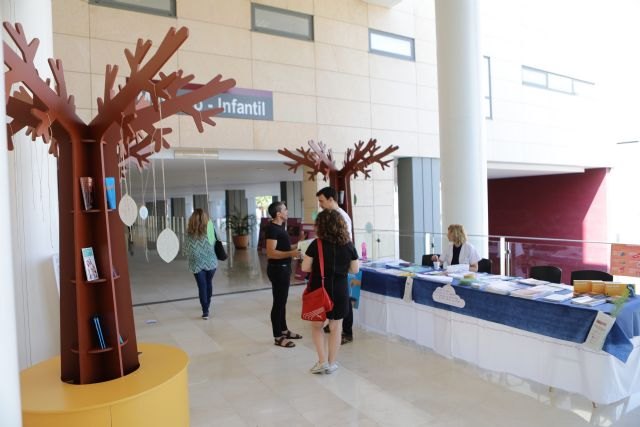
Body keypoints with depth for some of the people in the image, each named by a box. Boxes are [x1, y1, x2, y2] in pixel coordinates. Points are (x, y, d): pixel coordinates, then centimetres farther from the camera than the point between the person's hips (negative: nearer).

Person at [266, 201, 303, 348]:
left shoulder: (280, 227, 12)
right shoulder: (272, 228, -19)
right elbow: (271, 252, -26)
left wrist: (295, 247, 14)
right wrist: (291, 254, -34)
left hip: (284, 268, 10)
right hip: (277, 269, -10)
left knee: (282, 301, 17)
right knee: (278, 302, -2)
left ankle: (284, 330, 29)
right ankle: (278, 337, 6)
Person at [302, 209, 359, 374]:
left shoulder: (316, 245, -14)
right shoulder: (349, 245, -6)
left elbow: (305, 268, -8)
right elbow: (355, 269, 2)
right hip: (340, 291, 2)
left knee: (316, 326, 17)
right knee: (336, 327, 14)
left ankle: (322, 362, 14)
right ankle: (331, 363, 23)